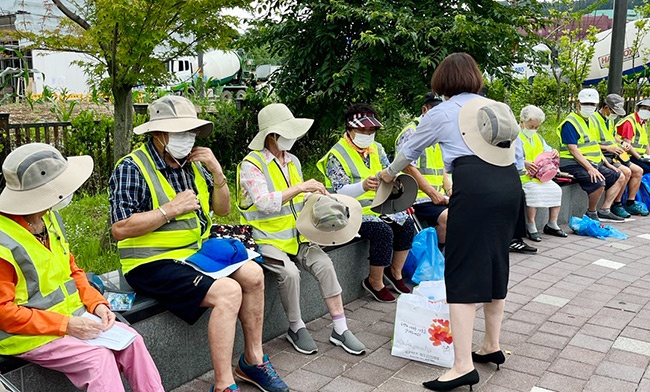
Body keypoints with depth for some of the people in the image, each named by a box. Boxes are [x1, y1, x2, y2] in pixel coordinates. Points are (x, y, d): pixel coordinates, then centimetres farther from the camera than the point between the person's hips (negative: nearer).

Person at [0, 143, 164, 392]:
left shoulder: (49, 217, 3)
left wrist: (96, 303, -3)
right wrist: (66, 325, -23)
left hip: (70, 318, 8)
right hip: (27, 336, -7)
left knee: (131, 340, -7)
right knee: (98, 357, -24)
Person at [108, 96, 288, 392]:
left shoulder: (192, 164, 9)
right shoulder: (132, 168, -13)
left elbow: (222, 209, 12)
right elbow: (120, 229, -21)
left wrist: (217, 172, -4)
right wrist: (171, 208, -20)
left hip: (194, 253, 8)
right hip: (153, 264, -8)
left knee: (252, 274, 0)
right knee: (227, 291, -24)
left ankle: (252, 360, 13)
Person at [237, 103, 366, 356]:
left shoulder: (292, 161, 13)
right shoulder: (251, 165, -10)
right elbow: (264, 202, -24)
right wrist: (300, 187, -28)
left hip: (295, 236, 6)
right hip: (265, 239, -6)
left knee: (324, 264, -17)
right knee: (289, 272, -30)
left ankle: (340, 329, -9)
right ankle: (296, 328, -4)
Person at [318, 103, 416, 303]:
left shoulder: (377, 149, 11)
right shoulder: (337, 155, -11)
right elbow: (341, 192, -20)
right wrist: (363, 186, -39)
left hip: (378, 207, 7)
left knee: (406, 224, -13)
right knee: (383, 231, -28)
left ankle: (395, 271, 7)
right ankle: (375, 282, -9)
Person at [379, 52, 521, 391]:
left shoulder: (440, 113, 9)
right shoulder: (497, 107, 21)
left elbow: (410, 151, 22)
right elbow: (511, 149, 19)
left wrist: (389, 173, 41)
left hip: (474, 188, -6)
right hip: (510, 184, 6)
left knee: (463, 273, -4)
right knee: (496, 264, 16)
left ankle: (463, 364, -6)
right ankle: (492, 346, 28)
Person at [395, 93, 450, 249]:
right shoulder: (410, 132, -4)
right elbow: (408, 168, -13)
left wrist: (449, 190, 6)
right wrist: (433, 193, -16)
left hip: (439, 197, 8)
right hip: (419, 198, -8)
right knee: (446, 217, -30)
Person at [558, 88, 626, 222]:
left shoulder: (590, 121, 18)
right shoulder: (570, 123, -12)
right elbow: (573, 150, -20)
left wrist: (607, 163, 15)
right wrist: (590, 168, -27)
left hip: (594, 163, 10)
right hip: (574, 164, -10)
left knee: (620, 177, 10)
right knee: (598, 183, -31)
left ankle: (604, 211, 7)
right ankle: (591, 213, -7)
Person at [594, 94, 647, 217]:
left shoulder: (611, 119, 16)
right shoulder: (593, 119, -14)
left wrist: (622, 142, 11)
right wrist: (607, 148, -22)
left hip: (615, 156, 10)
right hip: (602, 157, -10)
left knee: (638, 170, 4)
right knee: (626, 171, -26)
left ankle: (630, 203, 11)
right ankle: (616, 205, -13)